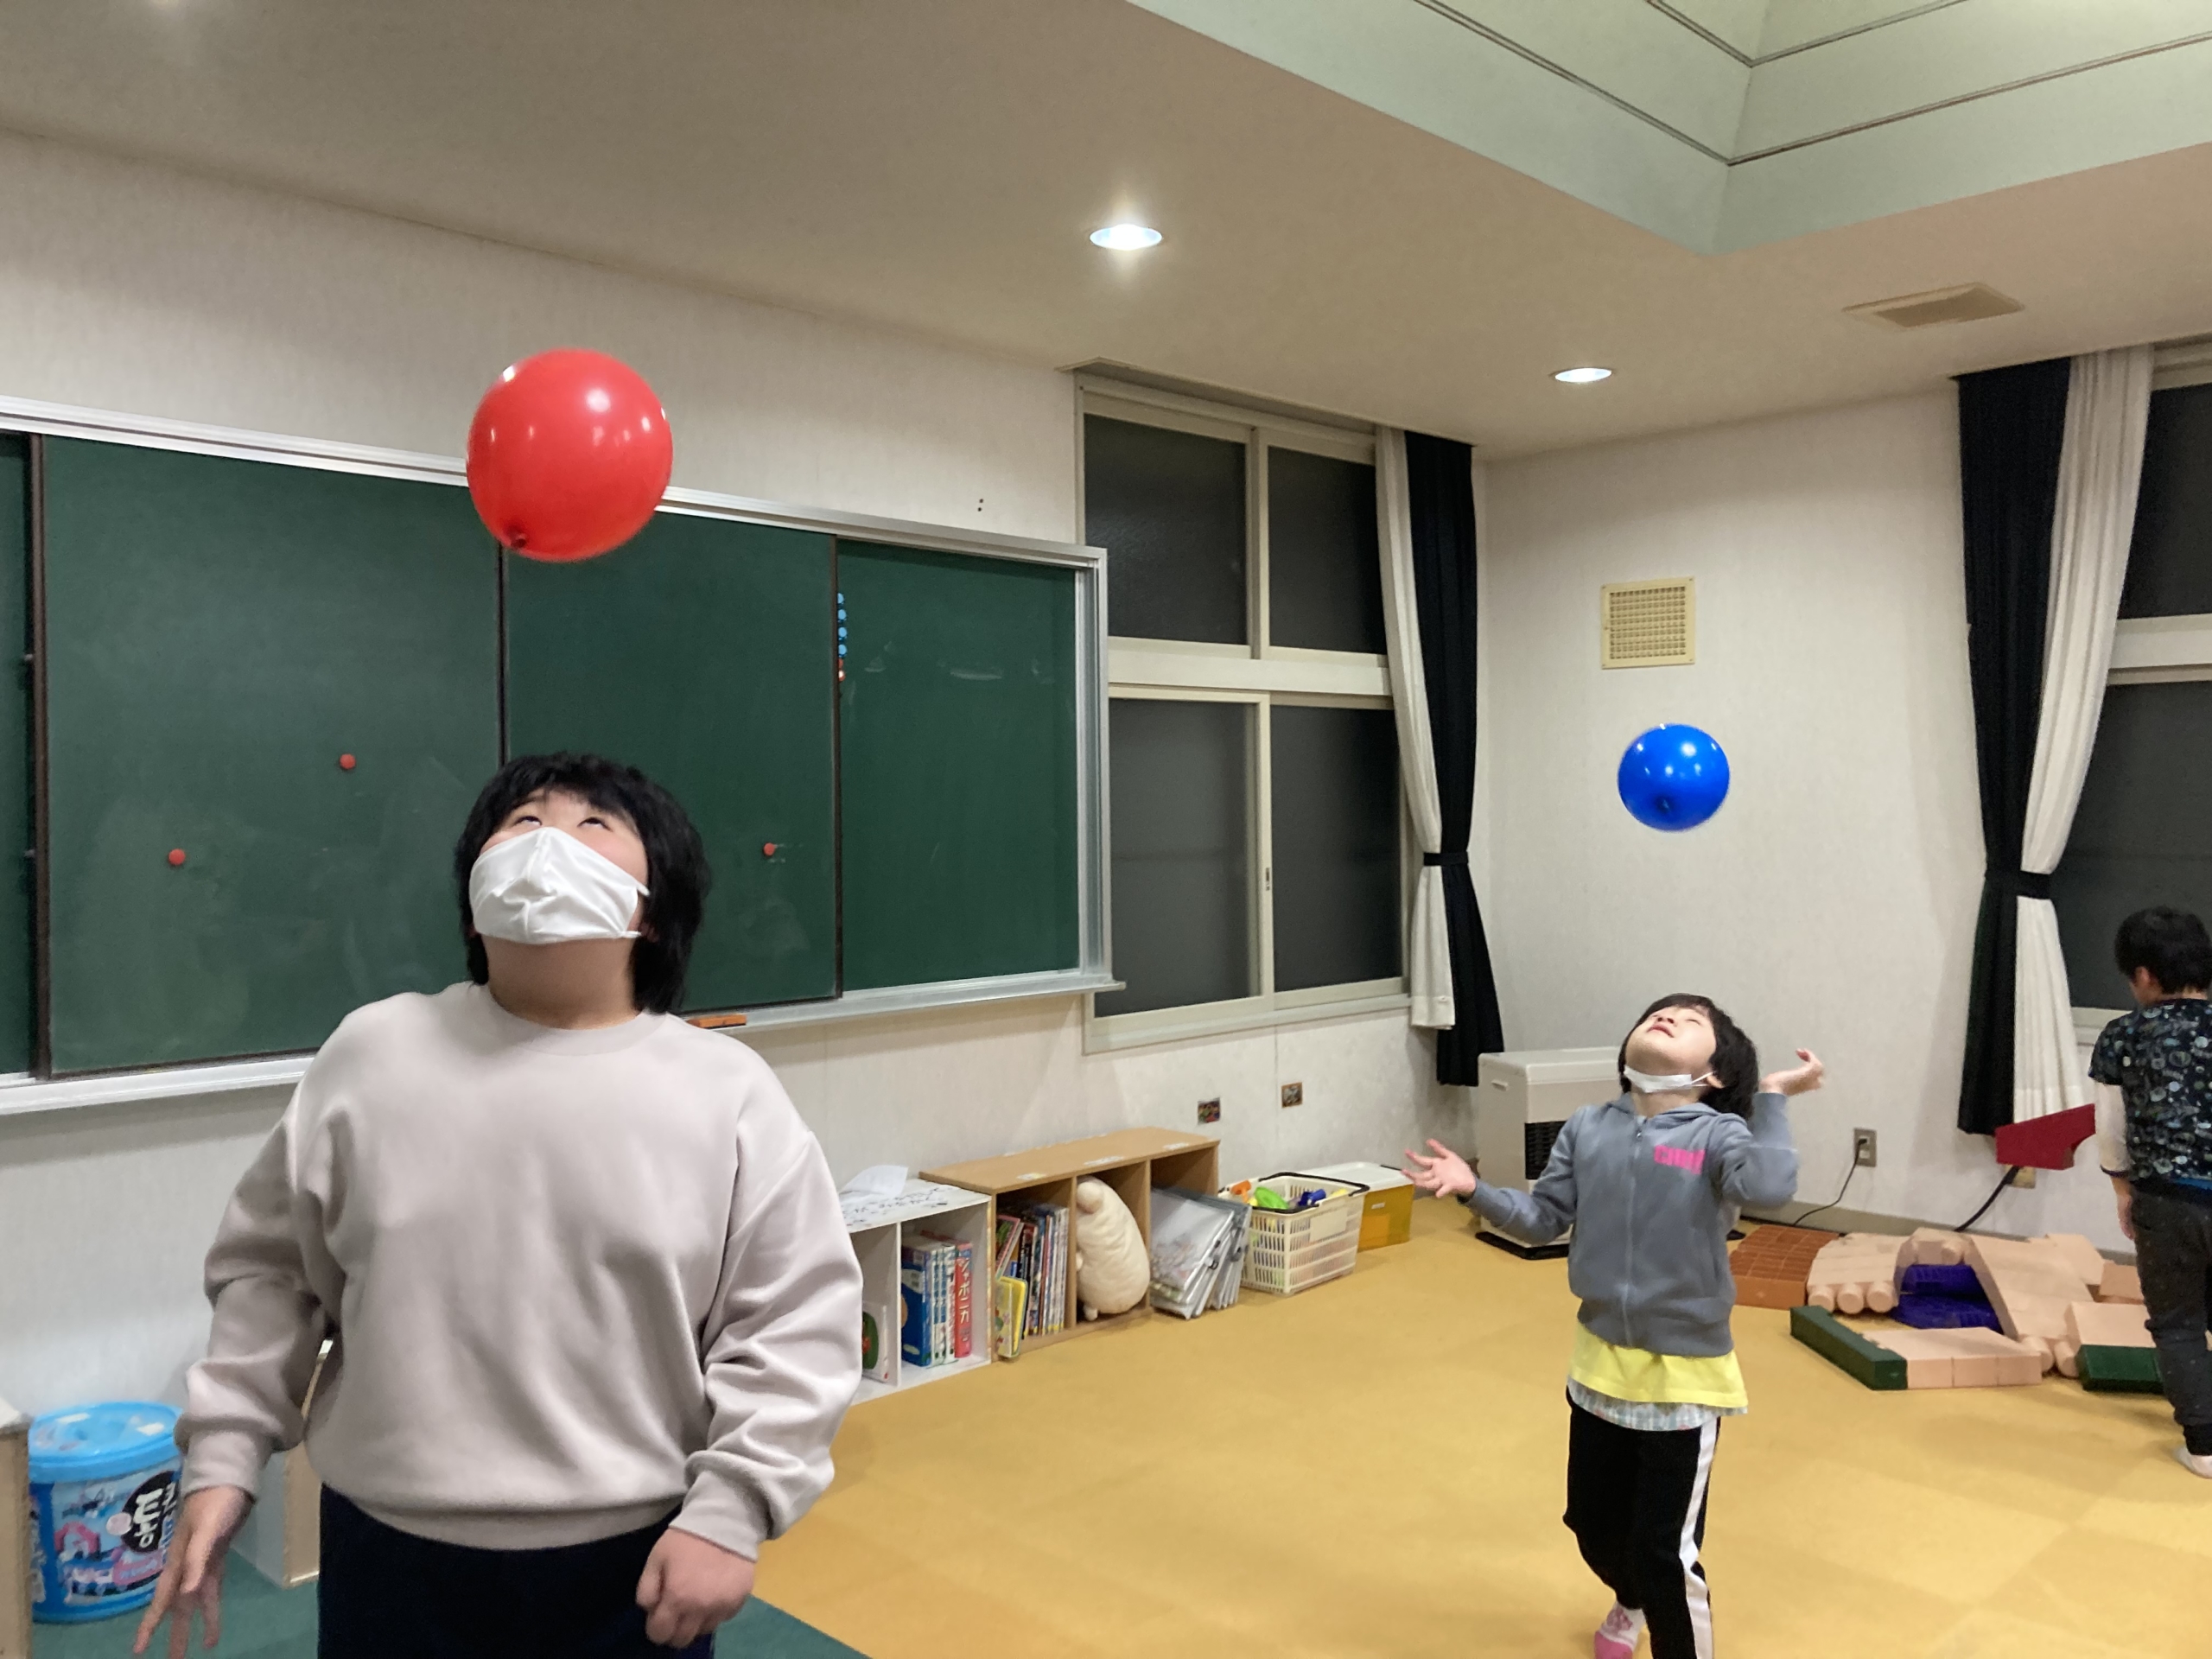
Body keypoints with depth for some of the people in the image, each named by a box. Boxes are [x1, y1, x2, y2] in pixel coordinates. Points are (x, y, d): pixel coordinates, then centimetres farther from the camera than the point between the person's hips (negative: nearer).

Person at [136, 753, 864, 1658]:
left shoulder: (730, 1093, -8)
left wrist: (728, 1510, -12)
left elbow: (797, 1321, -6)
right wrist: (222, 1457, 5)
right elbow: (271, 1272, 9)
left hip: (633, 1566, -1)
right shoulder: (371, 1056, -1)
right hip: (391, 1559, 2)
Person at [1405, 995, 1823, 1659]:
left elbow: (1770, 1185, -35)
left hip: (1683, 1377, -5)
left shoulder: (1718, 1134, -15)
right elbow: (1541, 1220, 2)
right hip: (1600, 1365, 5)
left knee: (1666, 1552, 0)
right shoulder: (1587, 1129, -2)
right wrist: (1473, 1190, -11)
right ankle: (1632, 1605, 56)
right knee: (1593, 1524, 23)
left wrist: (1773, 1099, -29)